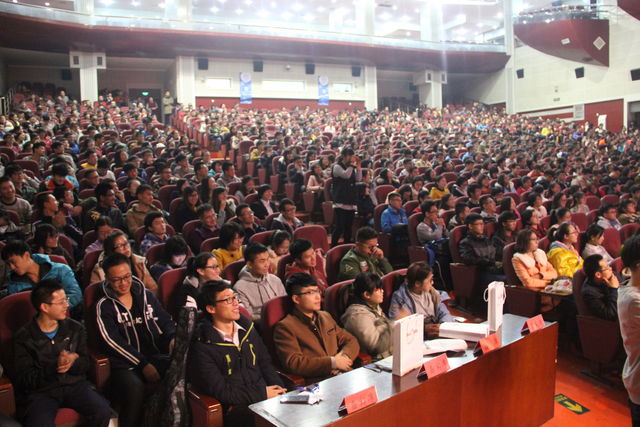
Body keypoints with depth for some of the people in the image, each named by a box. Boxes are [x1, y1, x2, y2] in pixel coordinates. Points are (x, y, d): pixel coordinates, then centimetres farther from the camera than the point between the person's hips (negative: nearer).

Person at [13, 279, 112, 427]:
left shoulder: (75, 329, 7)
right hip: (41, 391, -3)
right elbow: (25, 380, -7)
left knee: (103, 411, -23)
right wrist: (55, 366, -22)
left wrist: (72, 363, -16)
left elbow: (85, 364, 8)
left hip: (74, 384, 3)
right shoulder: (23, 338, -3)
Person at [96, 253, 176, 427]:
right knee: (135, 388, -36)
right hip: (125, 363, -3)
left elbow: (166, 321, 18)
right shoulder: (104, 305, 4)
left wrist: (172, 339, -6)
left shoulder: (146, 295, 16)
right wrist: (143, 364, -14)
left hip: (155, 356, 3)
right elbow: (112, 341, -7)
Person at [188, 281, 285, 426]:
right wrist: (263, 394, -10)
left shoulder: (247, 327, 13)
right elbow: (219, 390, -10)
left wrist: (278, 390, 1)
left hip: (266, 397, 6)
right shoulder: (202, 346, -7)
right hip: (234, 407, -6)